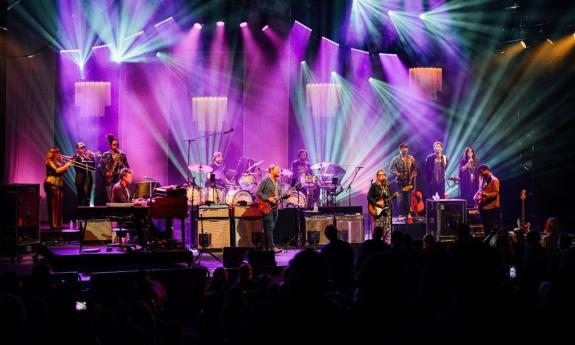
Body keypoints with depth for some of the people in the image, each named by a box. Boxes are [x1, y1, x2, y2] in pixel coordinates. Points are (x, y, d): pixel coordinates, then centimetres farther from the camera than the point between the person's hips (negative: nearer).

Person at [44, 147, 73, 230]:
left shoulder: (59, 162, 16)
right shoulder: (50, 162, -9)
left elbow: (65, 171, 15)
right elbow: (57, 171, -22)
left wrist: (67, 164, 0)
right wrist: (66, 165, -20)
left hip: (59, 186, 9)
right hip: (52, 185, -9)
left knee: (59, 205, 9)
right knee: (54, 205, -10)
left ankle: (58, 224, 15)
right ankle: (53, 225, -10)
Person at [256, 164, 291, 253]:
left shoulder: (278, 182, 16)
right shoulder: (265, 181, -8)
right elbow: (258, 192, -12)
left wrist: (286, 195, 0)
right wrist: (268, 199, -18)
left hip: (275, 208, 8)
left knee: (271, 228, 9)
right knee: (269, 227, -12)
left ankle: (267, 247, 12)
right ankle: (272, 247, -16)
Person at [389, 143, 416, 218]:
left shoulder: (411, 158, 7)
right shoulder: (395, 159, 2)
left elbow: (415, 168, 8)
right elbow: (391, 168, 1)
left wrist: (413, 175, -7)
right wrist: (396, 173, -15)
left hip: (409, 181, 2)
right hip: (400, 181, -2)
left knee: (408, 198, 2)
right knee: (400, 198, -6)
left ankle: (407, 213, 11)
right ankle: (401, 214, -1)